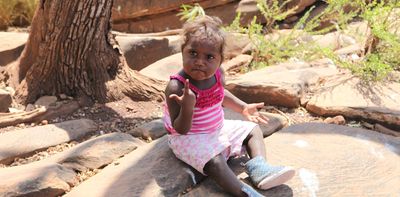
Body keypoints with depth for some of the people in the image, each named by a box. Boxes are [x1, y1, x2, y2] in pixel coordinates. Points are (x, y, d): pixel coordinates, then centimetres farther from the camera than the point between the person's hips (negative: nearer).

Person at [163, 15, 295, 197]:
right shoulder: (177, 87, -31)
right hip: (189, 138, -8)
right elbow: (181, 129, -28)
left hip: (216, 129, 8)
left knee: (253, 129, 9)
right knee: (214, 161, -32)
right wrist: (187, 107, -46)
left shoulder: (216, 74, -9)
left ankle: (258, 166, -8)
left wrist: (243, 107, 15)